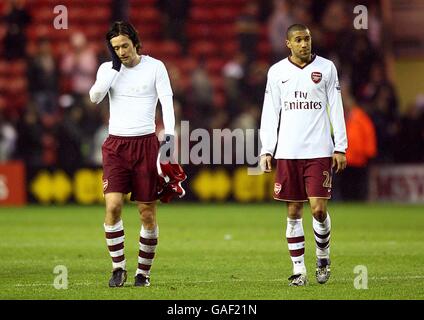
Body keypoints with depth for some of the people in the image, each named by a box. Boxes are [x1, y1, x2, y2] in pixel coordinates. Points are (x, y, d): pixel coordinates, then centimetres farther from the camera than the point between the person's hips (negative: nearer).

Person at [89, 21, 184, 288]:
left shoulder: (155, 67, 1)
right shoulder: (108, 69, 6)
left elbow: (167, 101, -5)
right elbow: (95, 96, -10)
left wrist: (170, 134, -17)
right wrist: (115, 66, -10)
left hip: (145, 143, -1)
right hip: (116, 144, 1)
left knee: (148, 212, 0)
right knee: (113, 205, -14)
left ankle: (144, 271, 13)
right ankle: (119, 267, -3)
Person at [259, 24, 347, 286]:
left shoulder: (326, 68, 4)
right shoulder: (277, 72, 7)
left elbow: (336, 109, 5)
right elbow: (270, 113, 9)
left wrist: (340, 147, 0)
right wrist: (266, 150, 2)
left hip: (319, 151, -1)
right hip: (287, 153, 1)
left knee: (319, 209, -7)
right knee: (294, 212, 2)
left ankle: (323, 255, 19)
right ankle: (299, 270, 9)